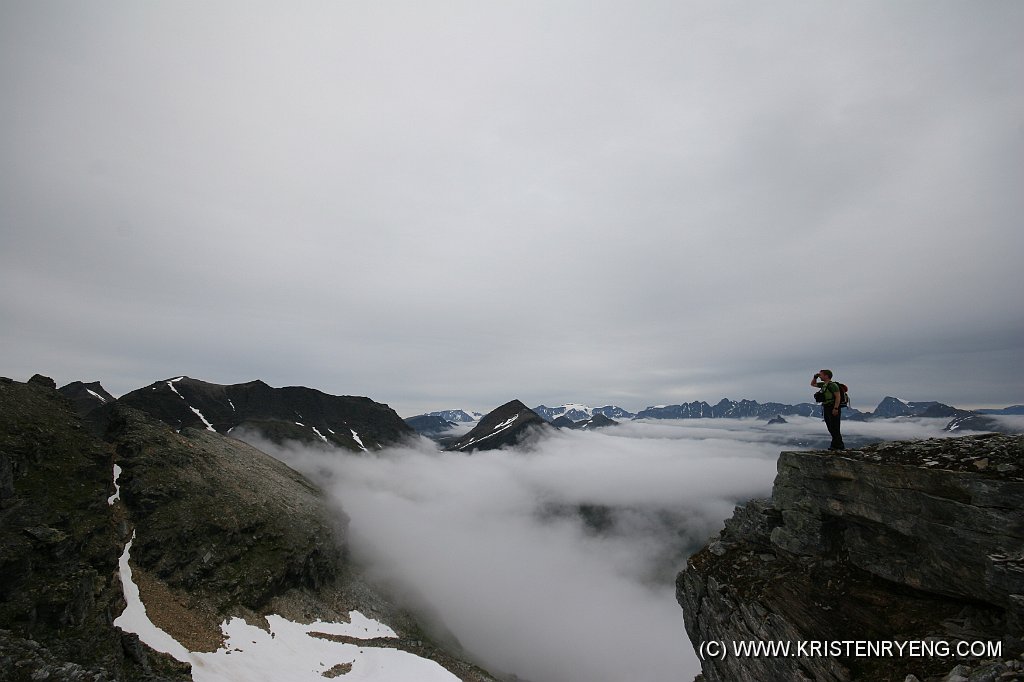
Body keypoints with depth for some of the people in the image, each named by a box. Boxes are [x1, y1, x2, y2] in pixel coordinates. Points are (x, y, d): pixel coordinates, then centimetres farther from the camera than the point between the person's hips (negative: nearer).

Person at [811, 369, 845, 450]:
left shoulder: (832, 385, -13)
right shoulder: (823, 384, 14)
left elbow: (838, 396, -20)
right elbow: (812, 384, 31)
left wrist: (836, 408, -25)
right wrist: (815, 377, 13)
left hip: (833, 409, -9)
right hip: (826, 409, 9)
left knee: (834, 428, -5)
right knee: (831, 428, 12)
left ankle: (836, 445, 0)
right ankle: (840, 445, 21)